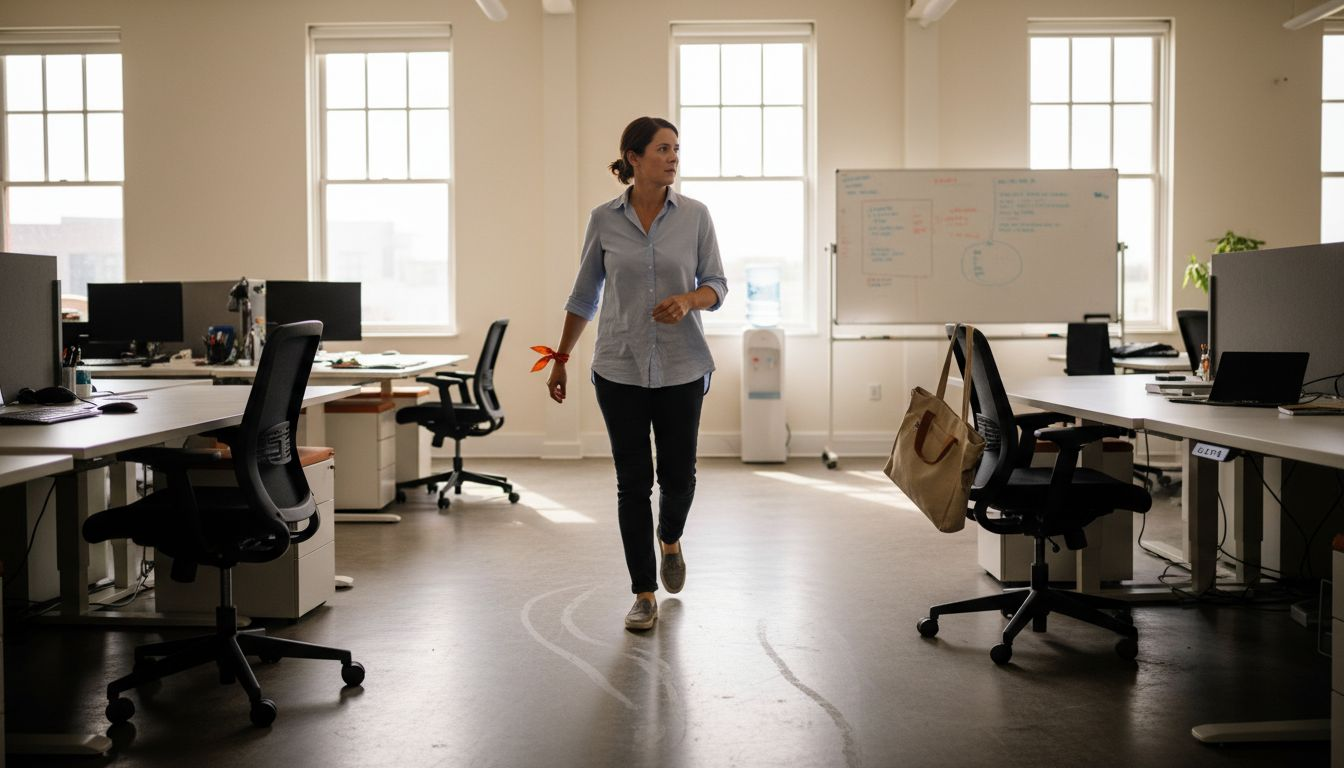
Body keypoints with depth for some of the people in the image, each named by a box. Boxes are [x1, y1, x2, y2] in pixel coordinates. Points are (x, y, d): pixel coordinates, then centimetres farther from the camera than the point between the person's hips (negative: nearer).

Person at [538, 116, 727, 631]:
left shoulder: (695, 215, -1)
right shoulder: (604, 219, 0)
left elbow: (716, 285, 2)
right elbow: (584, 294, 9)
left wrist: (688, 299, -20)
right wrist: (560, 358, 11)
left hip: (682, 366, 1)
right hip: (620, 367, 0)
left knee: (678, 474, 5)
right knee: (633, 481, 2)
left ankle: (670, 540, 40)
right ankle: (644, 594, 14)